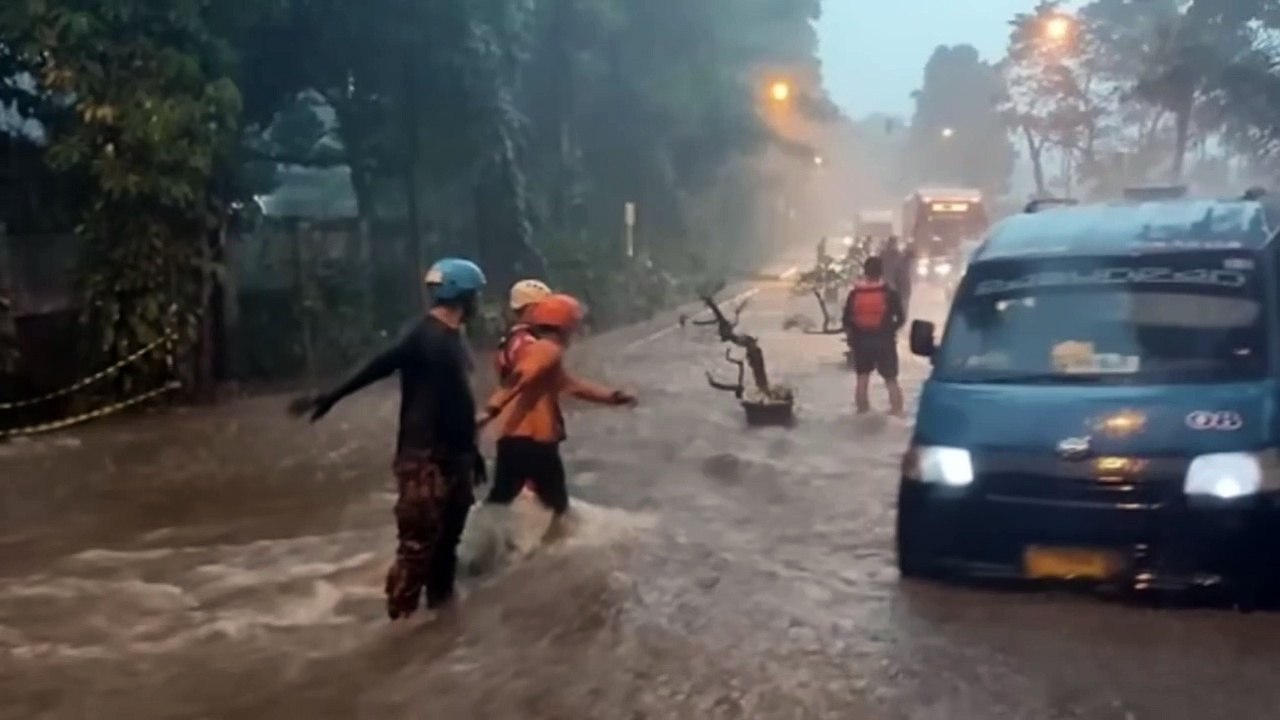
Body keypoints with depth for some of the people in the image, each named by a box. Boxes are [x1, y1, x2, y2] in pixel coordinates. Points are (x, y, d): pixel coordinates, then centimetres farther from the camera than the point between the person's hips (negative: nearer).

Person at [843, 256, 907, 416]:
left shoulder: (854, 294, -1)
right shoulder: (890, 293, -5)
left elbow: (846, 320, 1)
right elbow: (901, 319, -3)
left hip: (861, 341, 2)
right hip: (884, 341, -2)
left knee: (862, 378, 13)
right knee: (891, 380, 6)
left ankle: (862, 412, 16)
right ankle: (897, 412, 1)